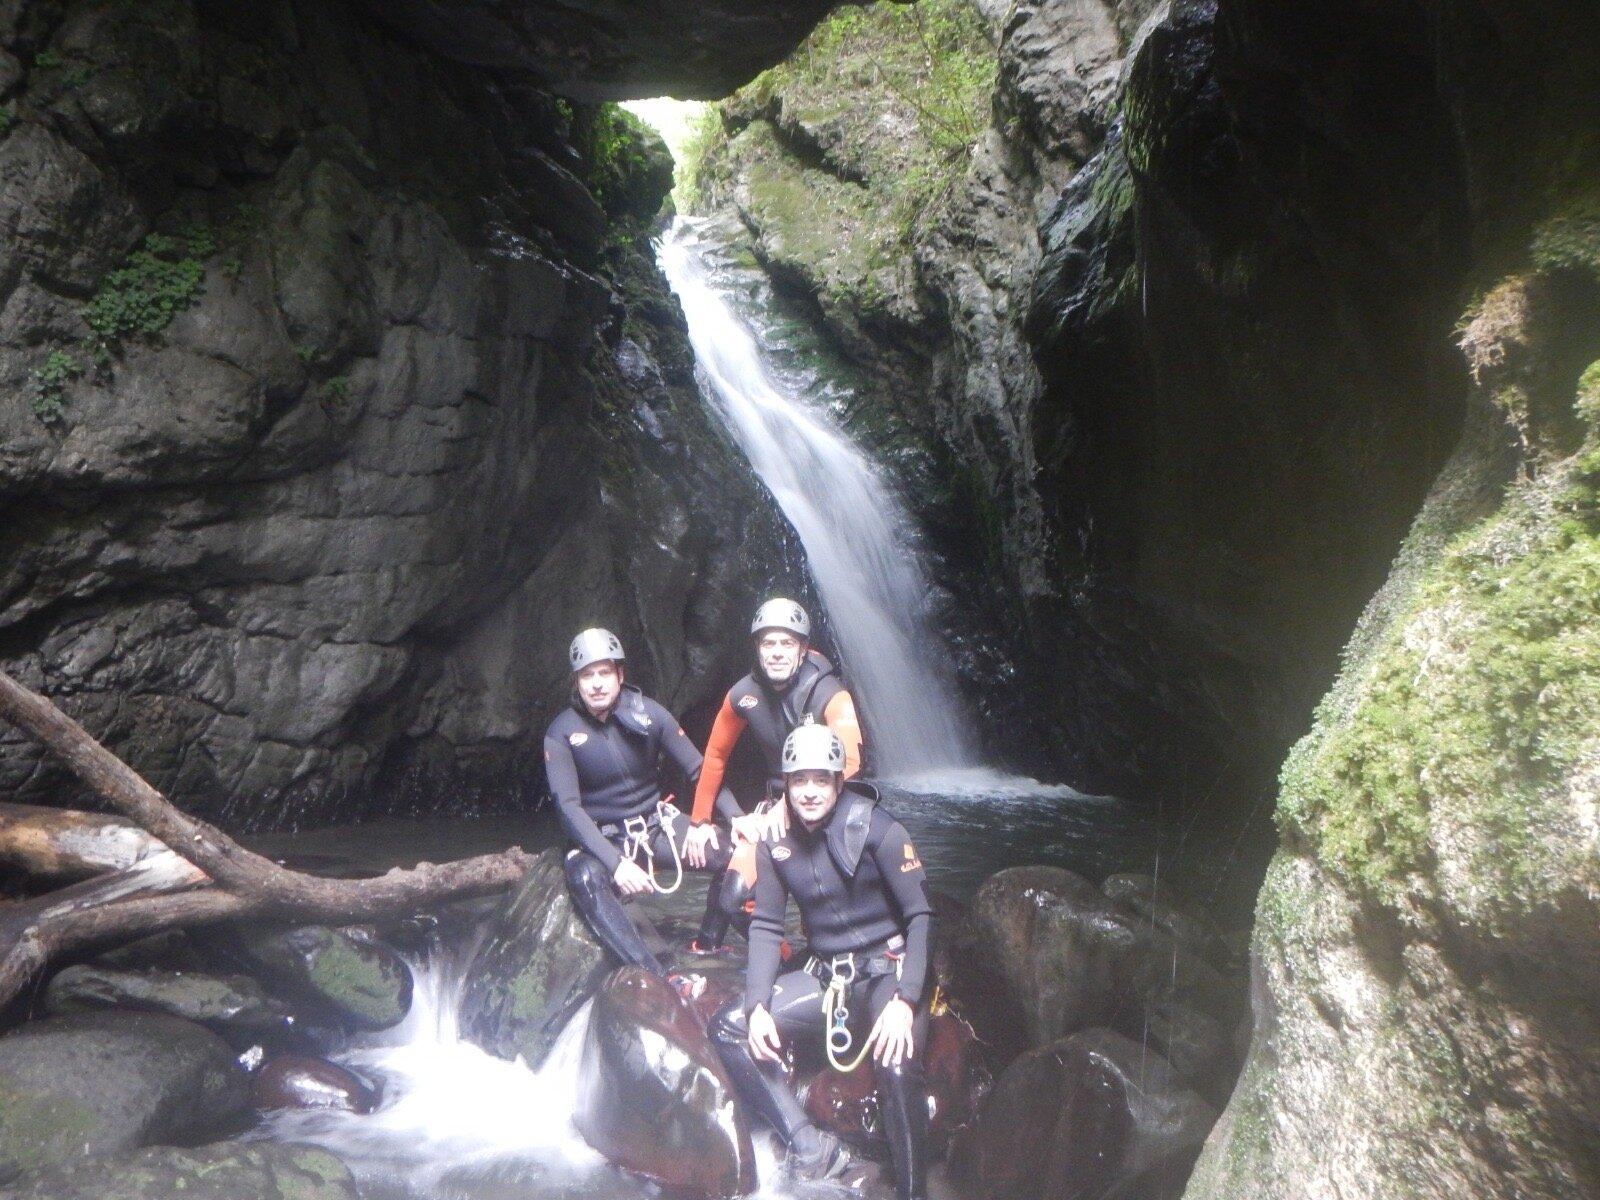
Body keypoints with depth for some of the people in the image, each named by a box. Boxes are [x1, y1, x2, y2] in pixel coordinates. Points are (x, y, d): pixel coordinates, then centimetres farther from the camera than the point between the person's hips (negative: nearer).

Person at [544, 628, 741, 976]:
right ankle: (659, 979, -39)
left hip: (657, 825, 2)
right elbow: (568, 807, -18)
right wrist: (616, 862, -31)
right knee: (584, 879, -37)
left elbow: (700, 770, -3)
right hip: (602, 840, -2)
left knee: (735, 855, -21)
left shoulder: (648, 713, -6)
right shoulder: (561, 733, -10)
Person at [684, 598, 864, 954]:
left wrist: (790, 805, -37)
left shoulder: (830, 694, -20)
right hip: (777, 804, 3)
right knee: (734, 891, -11)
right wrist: (699, 821, 8)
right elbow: (716, 756, 6)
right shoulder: (743, 695, -8)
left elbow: (846, 761, -34)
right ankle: (704, 951, 11)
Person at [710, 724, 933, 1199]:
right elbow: (765, 926, 2)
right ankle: (810, 1147, -8)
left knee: (898, 1071, -33)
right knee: (729, 1028, -9)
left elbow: (921, 916, -14)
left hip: (886, 969, -5)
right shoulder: (776, 841, -1)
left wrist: (904, 1001, -25)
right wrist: (758, 1006, -11)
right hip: (824, 976, 6)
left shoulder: (875, 828, -15)